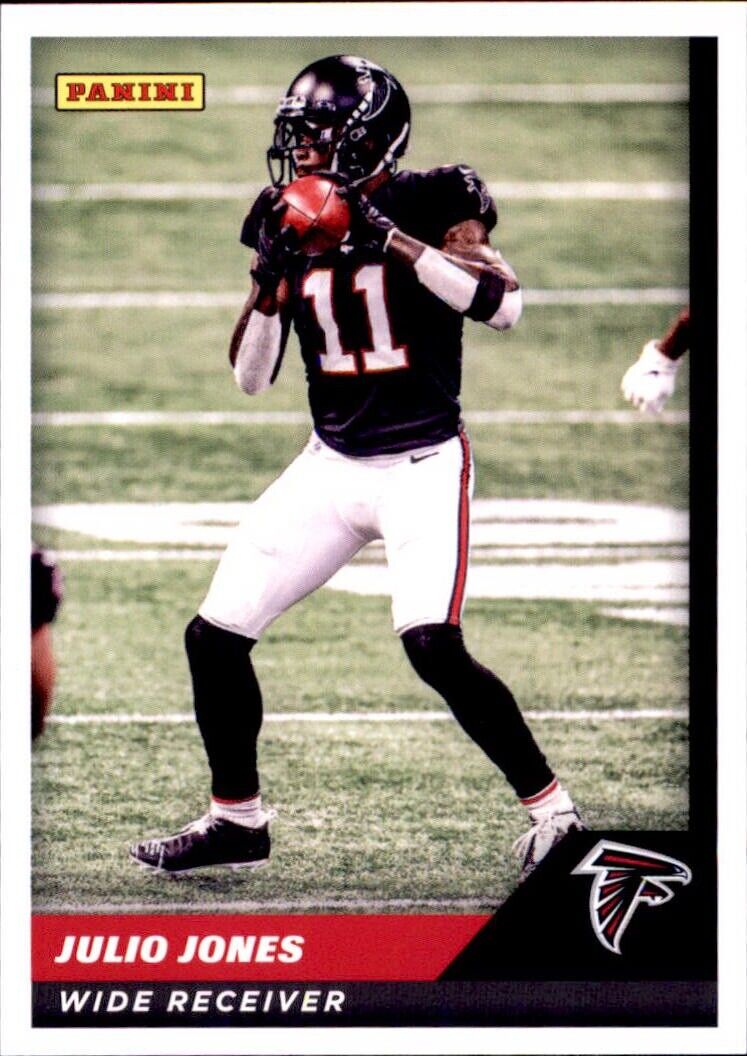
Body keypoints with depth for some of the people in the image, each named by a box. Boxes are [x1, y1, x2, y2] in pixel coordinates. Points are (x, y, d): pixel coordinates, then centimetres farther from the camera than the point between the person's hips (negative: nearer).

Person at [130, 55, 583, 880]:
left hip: (422, 464, -6)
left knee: (435, 648, -23)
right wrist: (269, 275, -13)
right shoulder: (293, 224, 4)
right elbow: (251, 376, 4)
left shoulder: (430, 202, -9)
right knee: (214, 637, 2)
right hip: (331, 465, 6)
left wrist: (389, 237, -28)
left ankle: (550, 806, -8)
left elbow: (503, 303, -24)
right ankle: (237, 819, 20)